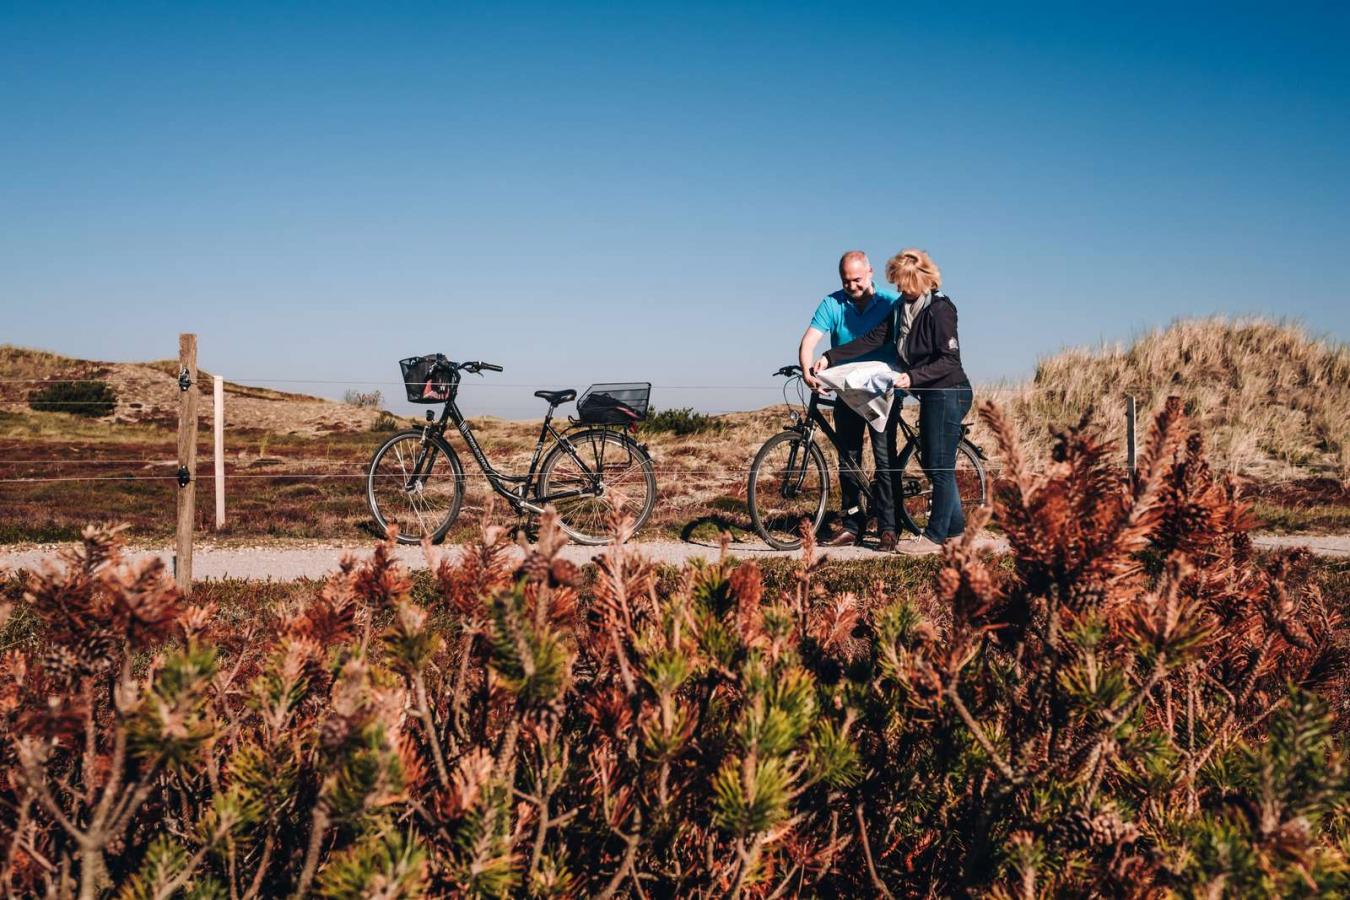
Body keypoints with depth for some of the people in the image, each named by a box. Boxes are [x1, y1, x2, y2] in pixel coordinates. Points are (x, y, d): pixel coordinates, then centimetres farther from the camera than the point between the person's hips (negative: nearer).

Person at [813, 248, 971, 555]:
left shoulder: (940, 308, -16)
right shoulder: (902, 308, 9)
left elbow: (949, 359, -19)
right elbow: (873, 339, 6)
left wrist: (913, 377, -30)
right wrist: (830, 357, -2)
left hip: (948, 394, -9)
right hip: (931, 395, 9)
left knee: (940, 467, -3)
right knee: (931, 463, 14)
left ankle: (935, 536, 5)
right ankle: (955, 527, 25)